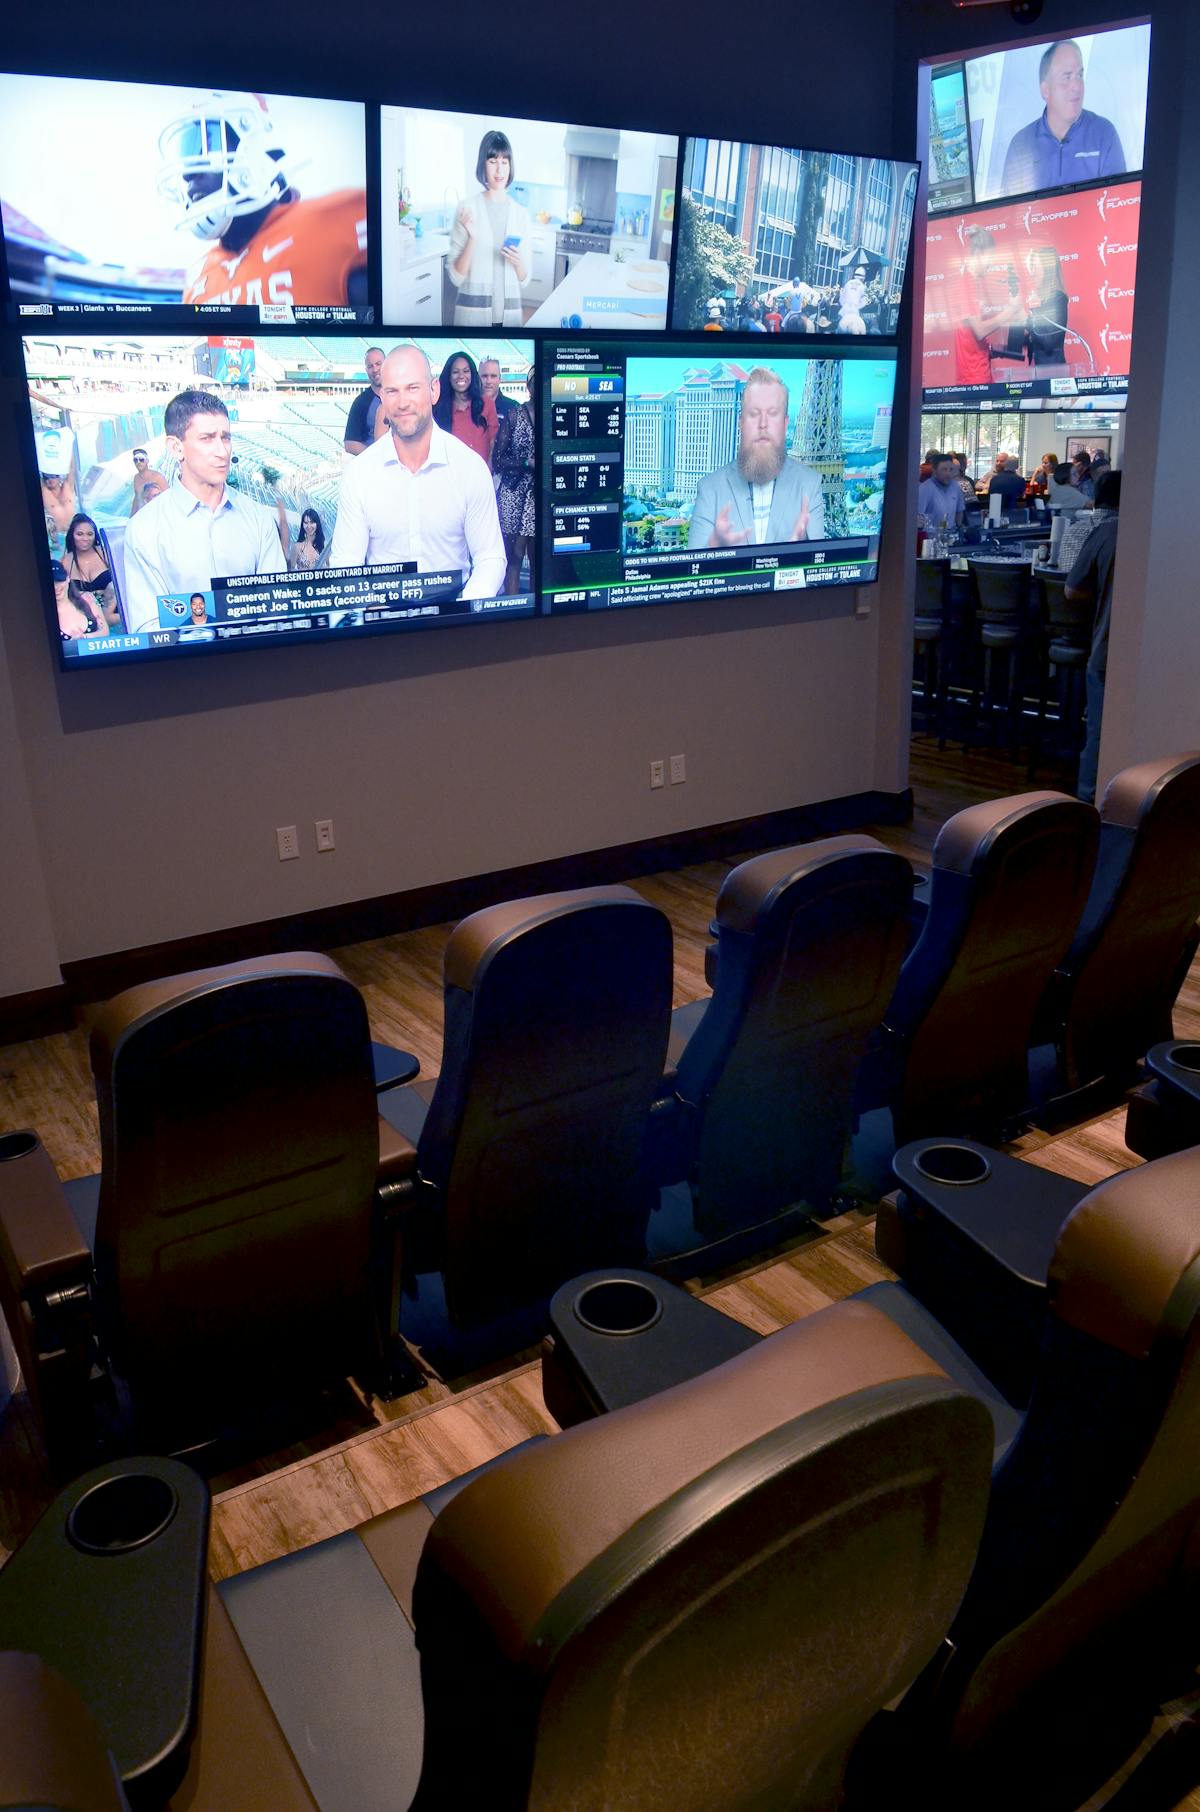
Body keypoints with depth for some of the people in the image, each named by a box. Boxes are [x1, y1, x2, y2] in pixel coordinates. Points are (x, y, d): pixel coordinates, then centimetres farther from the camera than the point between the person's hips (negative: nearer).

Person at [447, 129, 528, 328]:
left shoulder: (520, 213, 6)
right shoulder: (468, 208, -4)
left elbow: (524, 279, 10)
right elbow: (455, 277, -6)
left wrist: (518, 262, -9)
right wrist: (472, 238, -19)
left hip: (509, 311, 3)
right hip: (473, 310, -3)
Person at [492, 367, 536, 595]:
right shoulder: (513, 416, 1)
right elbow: (497, 460, -1)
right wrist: (528, 462, -13)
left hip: (541, 497, 2)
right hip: (514, 496, -2)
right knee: (514, 556, 0)